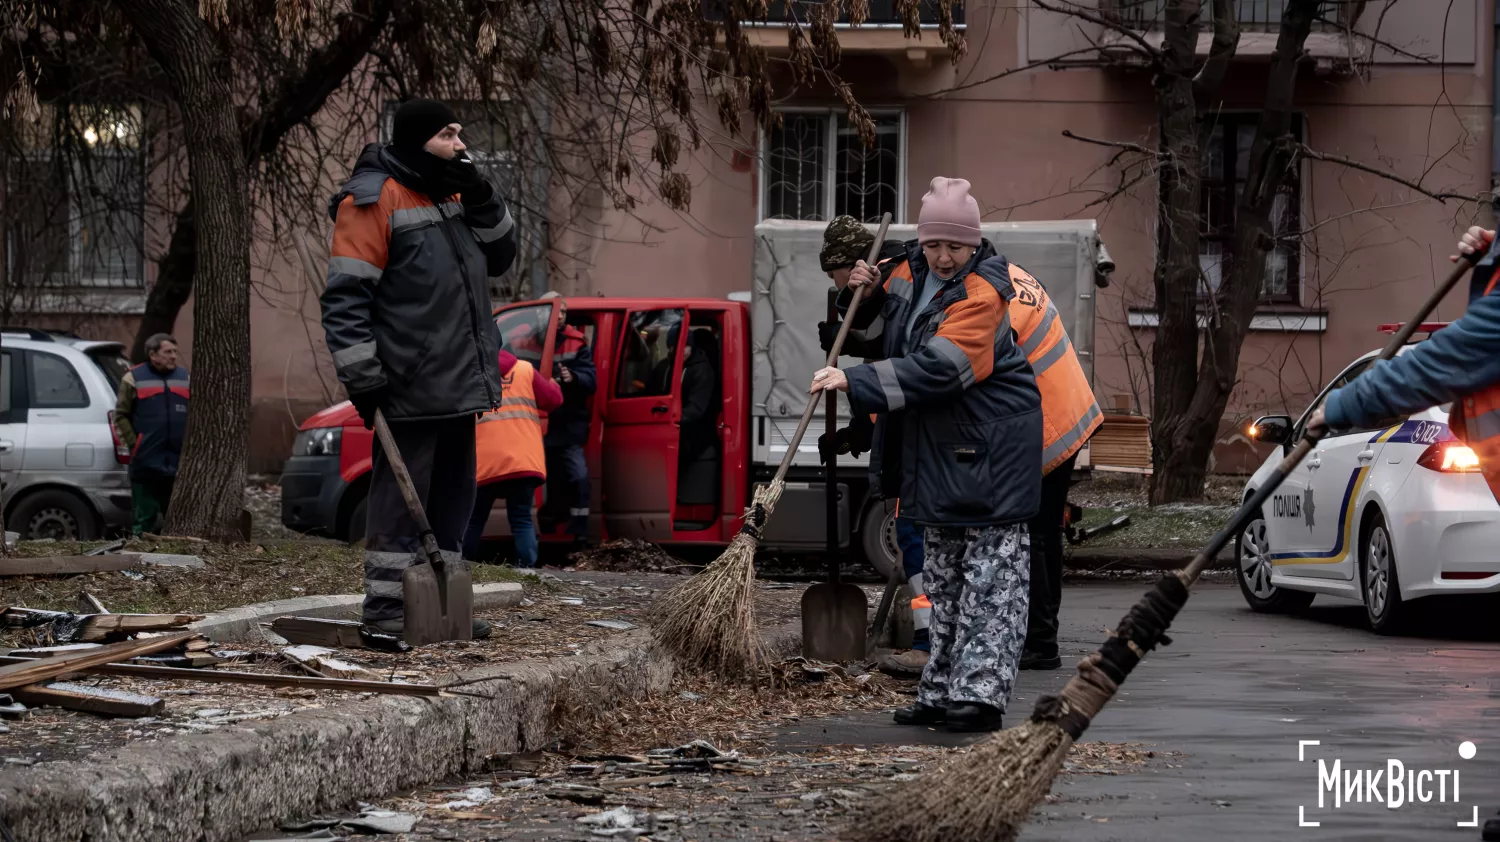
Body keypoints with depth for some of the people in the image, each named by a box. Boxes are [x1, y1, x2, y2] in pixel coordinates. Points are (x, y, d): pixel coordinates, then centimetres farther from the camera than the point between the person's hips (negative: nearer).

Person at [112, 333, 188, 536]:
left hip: (178, 465, 4)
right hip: (146, 464, -4)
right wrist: (133, 443, -8)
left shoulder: (184, 378, 13)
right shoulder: (134, 379, 1)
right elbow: (121, 415, -1)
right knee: (144, 519, -2)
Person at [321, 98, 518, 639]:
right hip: (408, 386, -9)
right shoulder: (373, 199, -11)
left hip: (457, 384, 9)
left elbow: (499, 258, 19)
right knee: (401, 495, -5)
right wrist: (361, 375, -19)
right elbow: (345, 295, -14)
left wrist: (480, 202, 2)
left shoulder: (448, 195, 16)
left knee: (452, 494, 13)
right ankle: (386, 603, 1)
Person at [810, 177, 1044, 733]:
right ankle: (941, 692, 21)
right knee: (943, 573, 14)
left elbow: (933, 370, -29)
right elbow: (881, 336, 21)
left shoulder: (982, 295, -20)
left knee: (991, 573, -8)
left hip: (991, 451, -9)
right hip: (938, 447, 9)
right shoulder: (911, 273, 6)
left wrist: (854, 382, -29)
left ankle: (980, 692, -12)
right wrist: (865, 297, 0)